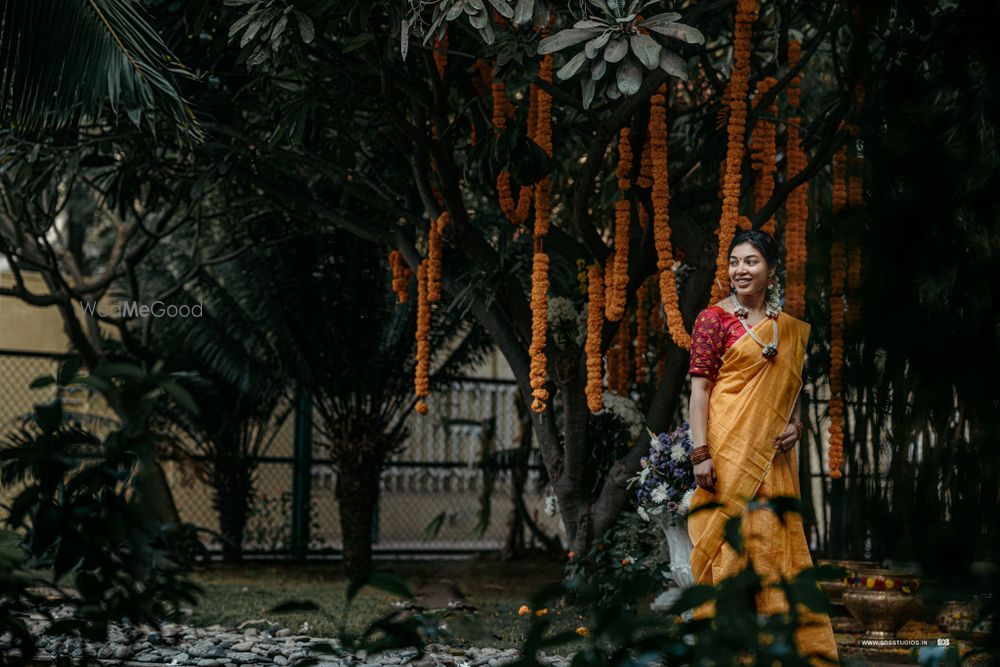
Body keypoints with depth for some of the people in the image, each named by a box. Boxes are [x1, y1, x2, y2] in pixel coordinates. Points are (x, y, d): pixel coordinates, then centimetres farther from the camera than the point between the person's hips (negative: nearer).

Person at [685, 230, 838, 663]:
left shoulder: (790, 329, 13)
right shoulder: (714, 318, -2)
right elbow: (700, 387, -7)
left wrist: (796, 424, 2)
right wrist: (701, 453, -15)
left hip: (773, 451, 5)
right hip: (729, 444, -5)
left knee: (778, 538, 7)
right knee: (730, 534, -4)